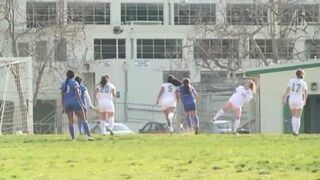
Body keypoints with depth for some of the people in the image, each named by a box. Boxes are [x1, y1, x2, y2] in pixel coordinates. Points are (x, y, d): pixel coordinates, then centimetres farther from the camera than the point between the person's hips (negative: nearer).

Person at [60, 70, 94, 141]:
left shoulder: (63, 84, 12)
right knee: (83, 120, -3)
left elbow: (62, 96, 10)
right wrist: (81, 103, -13)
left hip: (67, 104, 4)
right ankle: (88, 135, -16)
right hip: (75, 103, -4)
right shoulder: (74, 82, -3)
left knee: (71, 122, 7)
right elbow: (77, 94, -12)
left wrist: (63, 107, 13)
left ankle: (73, 138, 0)